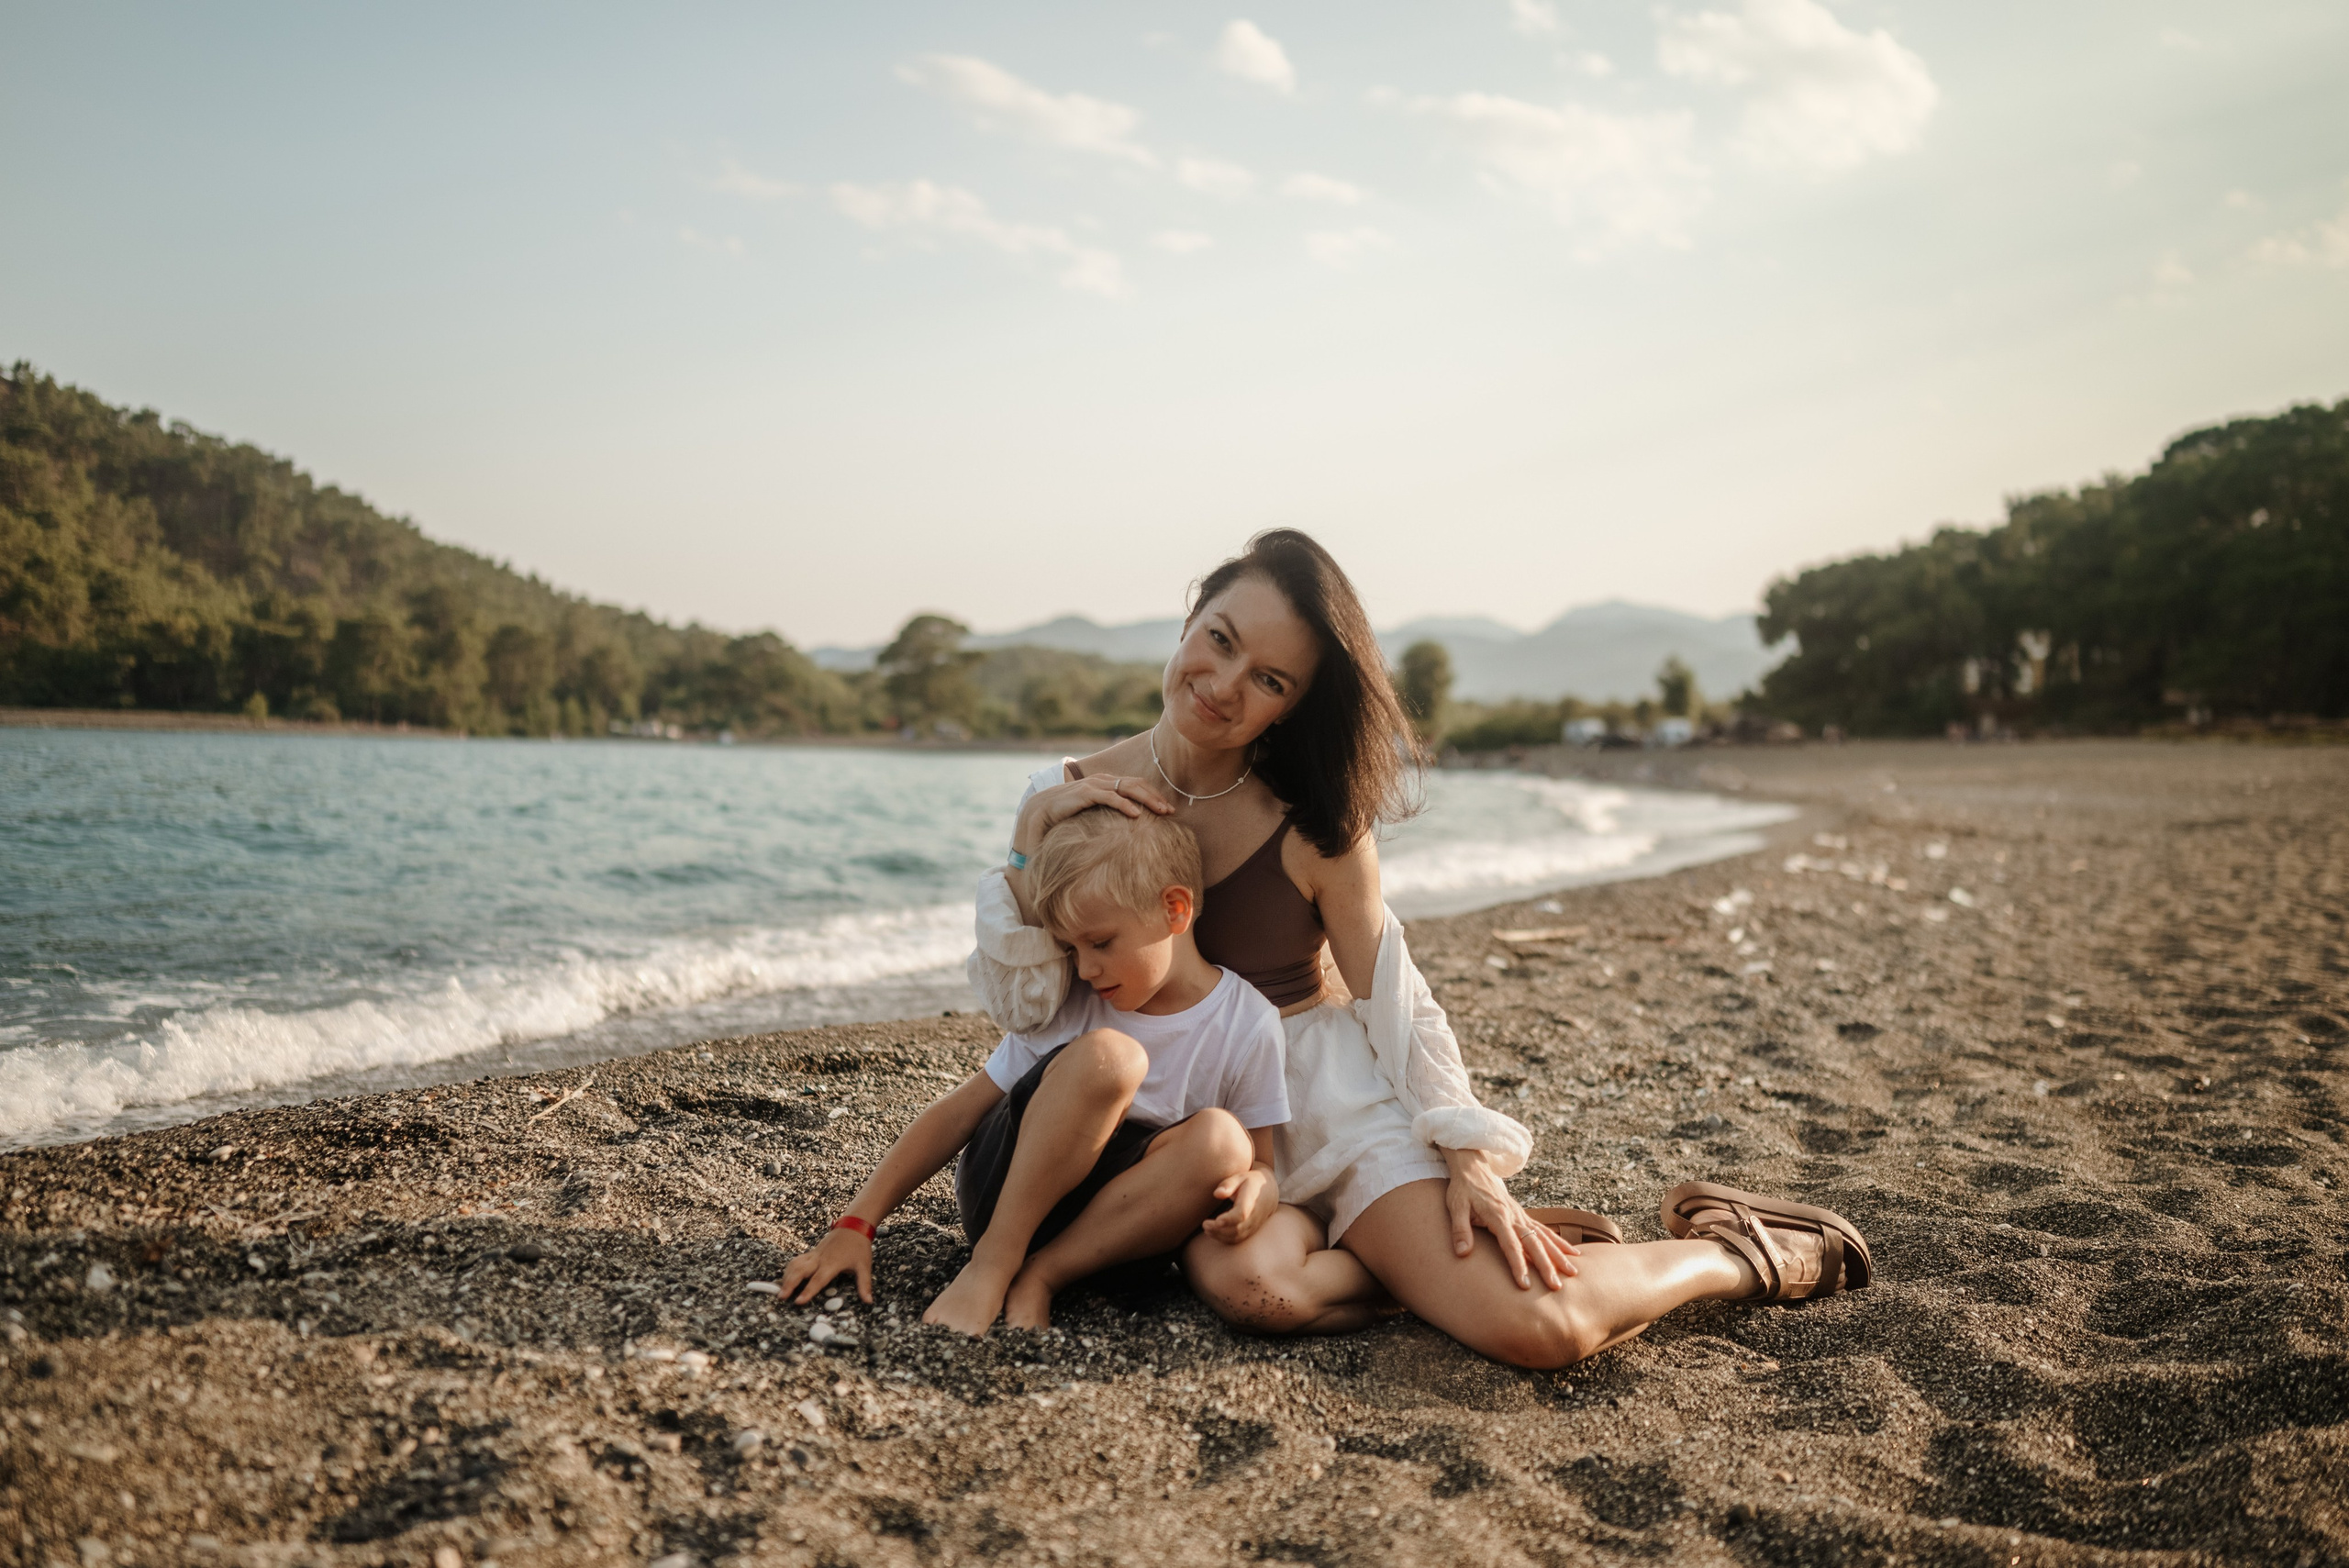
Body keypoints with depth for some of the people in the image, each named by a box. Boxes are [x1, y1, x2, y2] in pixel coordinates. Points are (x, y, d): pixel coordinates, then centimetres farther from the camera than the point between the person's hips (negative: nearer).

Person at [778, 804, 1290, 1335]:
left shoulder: (1249, 1025, -7)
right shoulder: (1066, 1004, -6)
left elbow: (1261, 1161, 1)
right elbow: (958, 1113, -5)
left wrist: (1254, 1191, -26)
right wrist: (855, 1224, -13)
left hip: (1116, 1220, 1)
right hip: (1000, 1188, -1)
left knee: (1221, 1140, -31)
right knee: (1105, 1057, -30)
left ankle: (1039, 1276, -24)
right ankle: (991, 1264, -22)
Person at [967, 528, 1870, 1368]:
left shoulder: (1316, 828, -8)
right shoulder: (1072, 797, -4)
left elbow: (1392, 998, -1)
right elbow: (1020, 1005, -7)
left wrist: (1467, 1159, -11)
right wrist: (1034, 835, -19)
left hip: (1335, 1096, -1)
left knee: (1540, 1328, -22)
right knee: (1246, 1281, -37)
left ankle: (1729, 1255, 9)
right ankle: (1435, 1255, -7)